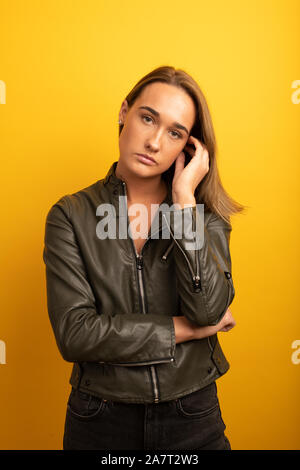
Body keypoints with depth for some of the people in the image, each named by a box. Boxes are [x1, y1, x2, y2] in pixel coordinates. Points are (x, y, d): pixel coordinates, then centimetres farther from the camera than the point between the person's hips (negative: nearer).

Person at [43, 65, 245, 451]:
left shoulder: (206, 214, -5)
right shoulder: (71, 216, -9)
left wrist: (184, 198, -19)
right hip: (100, 421, 0)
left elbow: (209, 309, -20)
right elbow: (73, 334, -17)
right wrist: (185, 329, -15)